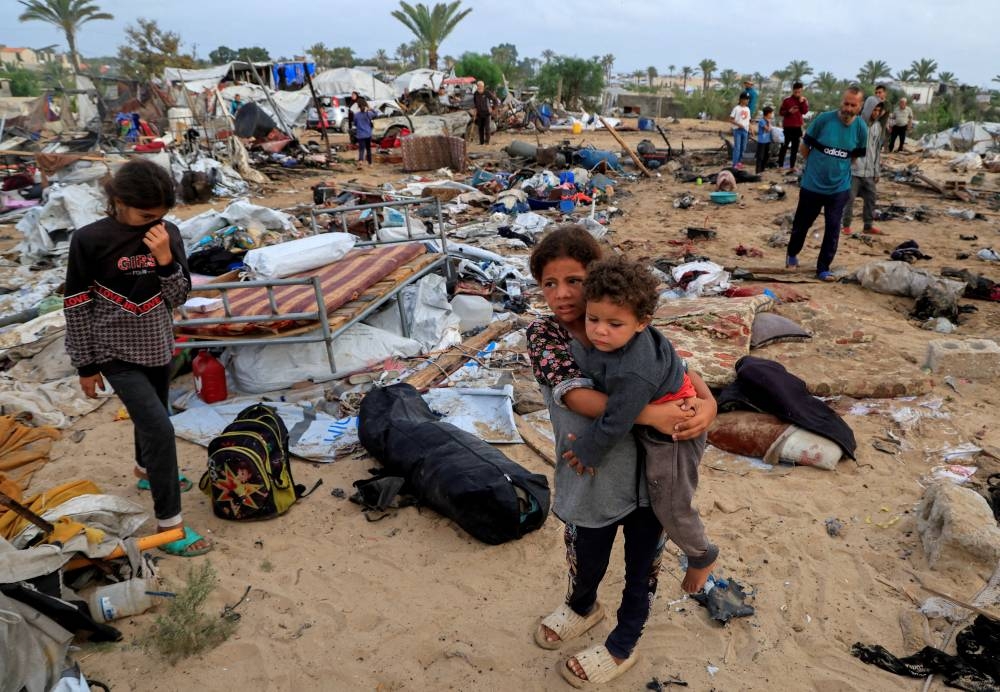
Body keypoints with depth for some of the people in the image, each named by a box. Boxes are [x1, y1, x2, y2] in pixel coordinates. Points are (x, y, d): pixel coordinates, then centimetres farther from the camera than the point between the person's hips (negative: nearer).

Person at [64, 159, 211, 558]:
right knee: (159, 429, -14)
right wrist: (86, 365, -6)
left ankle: (147, 471, 54)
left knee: (149, 418, 25)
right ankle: (169, 526, -4)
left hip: (156, 346, 5)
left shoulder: (167, 234, -7)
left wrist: (165, 259, -22)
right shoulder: (90, 240, -17)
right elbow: (76, 306, -9)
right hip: (117, 353, -5)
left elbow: (177, 299, -5)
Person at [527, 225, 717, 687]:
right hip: (591, 481, -1)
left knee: (642, 566, 21)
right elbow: (578, 396, -25)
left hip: (651, 473, 1)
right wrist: (649, 414, -34)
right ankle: (582, 608, 60)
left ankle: (622, 647, 51)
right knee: (586, 566, 22)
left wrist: (707, 402, -22)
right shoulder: (543, 334, -12)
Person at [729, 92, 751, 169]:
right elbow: (731, 119, -7)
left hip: (745, 130, 7)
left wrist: (750, 129, 9)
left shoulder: (747, 109, 14)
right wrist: (738, 124, -20)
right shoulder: (736, 108, -5)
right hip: (737, 130, -7)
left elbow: (748, 120, 19)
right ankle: (735, 164, -12)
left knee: (743, 147, 10)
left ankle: (739, 161, 23)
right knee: (737, 147, -12)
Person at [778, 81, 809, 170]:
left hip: (798, 126, 4)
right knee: (784, 146, -4)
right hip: (787, 126, -4)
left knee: (795, 147, 7)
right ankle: (780, 165, -1)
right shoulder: (787, 100, -4)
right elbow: (780, 112, -2)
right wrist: (789, 111, -19)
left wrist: (802, 102, -16)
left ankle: (792, 166, 12)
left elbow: (805, 111, -5)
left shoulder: (804, 100, 6)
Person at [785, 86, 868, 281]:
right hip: (812, 184, -1)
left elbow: (856, 155, 10)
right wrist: (816, 165, 5)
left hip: (839, 188, 1)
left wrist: (838, 167, 6)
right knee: (801, 223, 13)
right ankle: (792, 254, 38)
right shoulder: (824, 119, -15)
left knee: (833, 229, 1)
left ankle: (823, 268, 13)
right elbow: (805, 146, -3)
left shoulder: (861, 128, -7)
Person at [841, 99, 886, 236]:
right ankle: (846, 225, 15)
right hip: (853, 170, -6)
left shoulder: (878, 126, 9)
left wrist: (876, 171, 13)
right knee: (849, 199, 2)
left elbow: (878, 149, 14)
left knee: (871, 199, 10)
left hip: (869, 172, 6)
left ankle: (868, 225, 21)